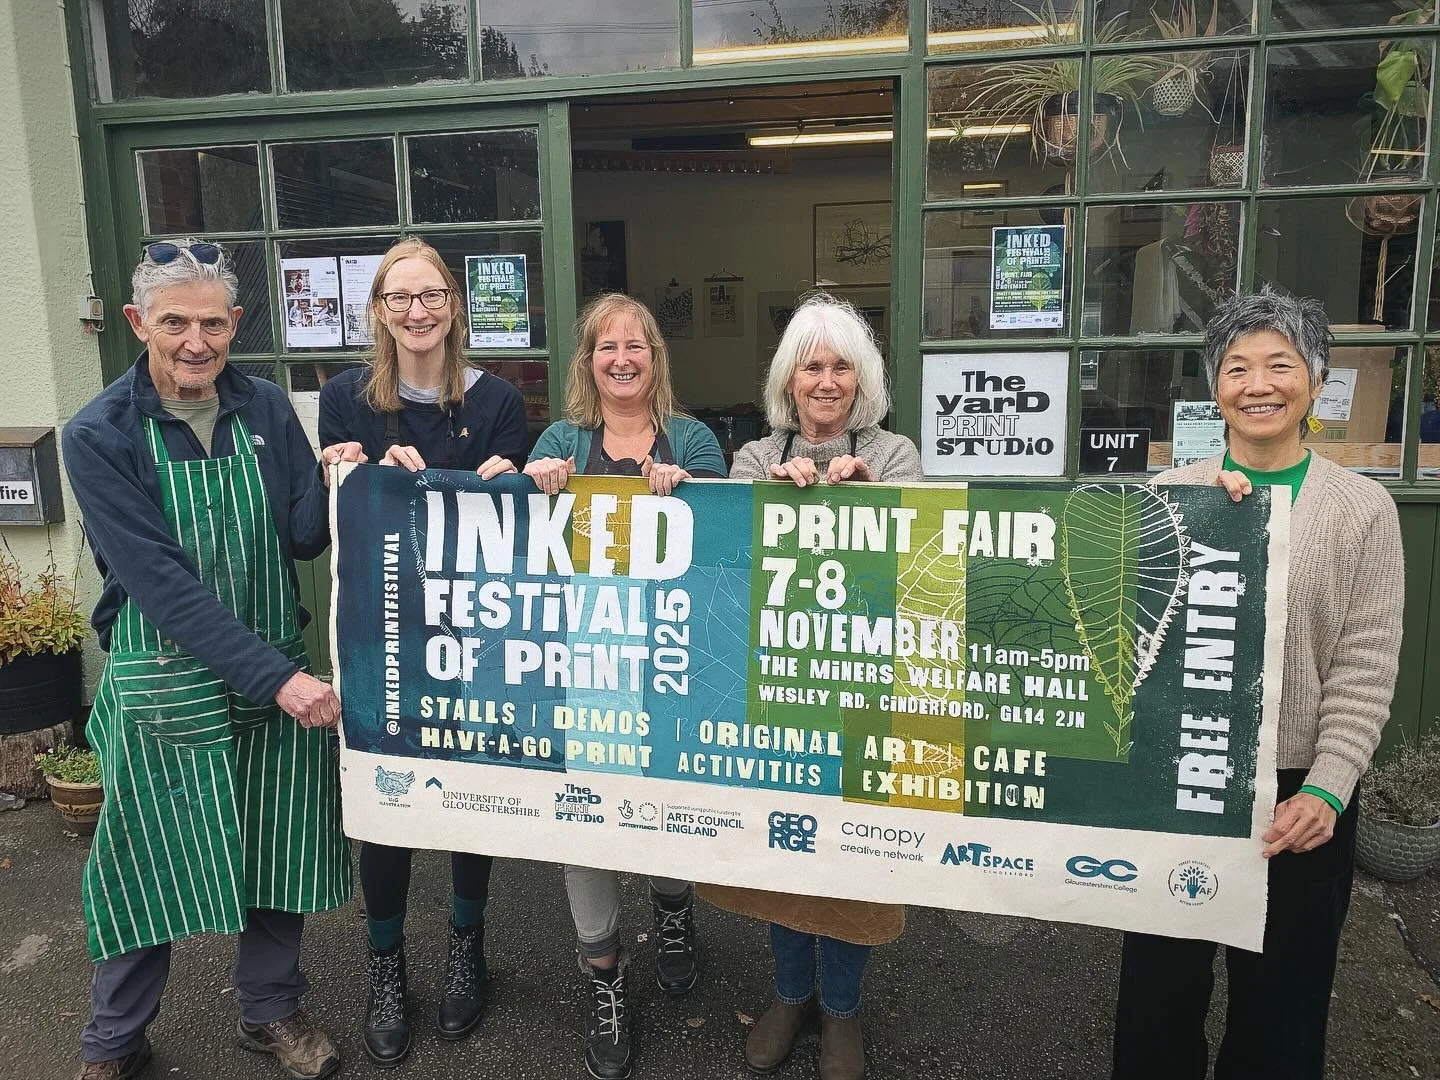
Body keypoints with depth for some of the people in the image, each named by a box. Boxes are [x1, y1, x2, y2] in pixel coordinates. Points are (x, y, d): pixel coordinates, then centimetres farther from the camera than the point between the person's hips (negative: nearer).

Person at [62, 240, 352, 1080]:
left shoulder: (266, 410, -1)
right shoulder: (100, 435, -12)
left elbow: (304, 540, -1)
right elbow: (163, 582, -20)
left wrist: (335, 480, -22)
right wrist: (276, 678, -26)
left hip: (281, 676, 3)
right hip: (165, 686, -3)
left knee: (279, 852, 15)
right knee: (145, 866, 11)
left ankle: (272, 1009, 39)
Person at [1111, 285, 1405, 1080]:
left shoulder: (1363, 508, -4)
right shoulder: (1170, 494, -1)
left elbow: (1364, 672, -7)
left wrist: (1326, 791, -15)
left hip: (1298, 793, -1)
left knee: (1280, 998, 16)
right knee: (1160, 986, 17)